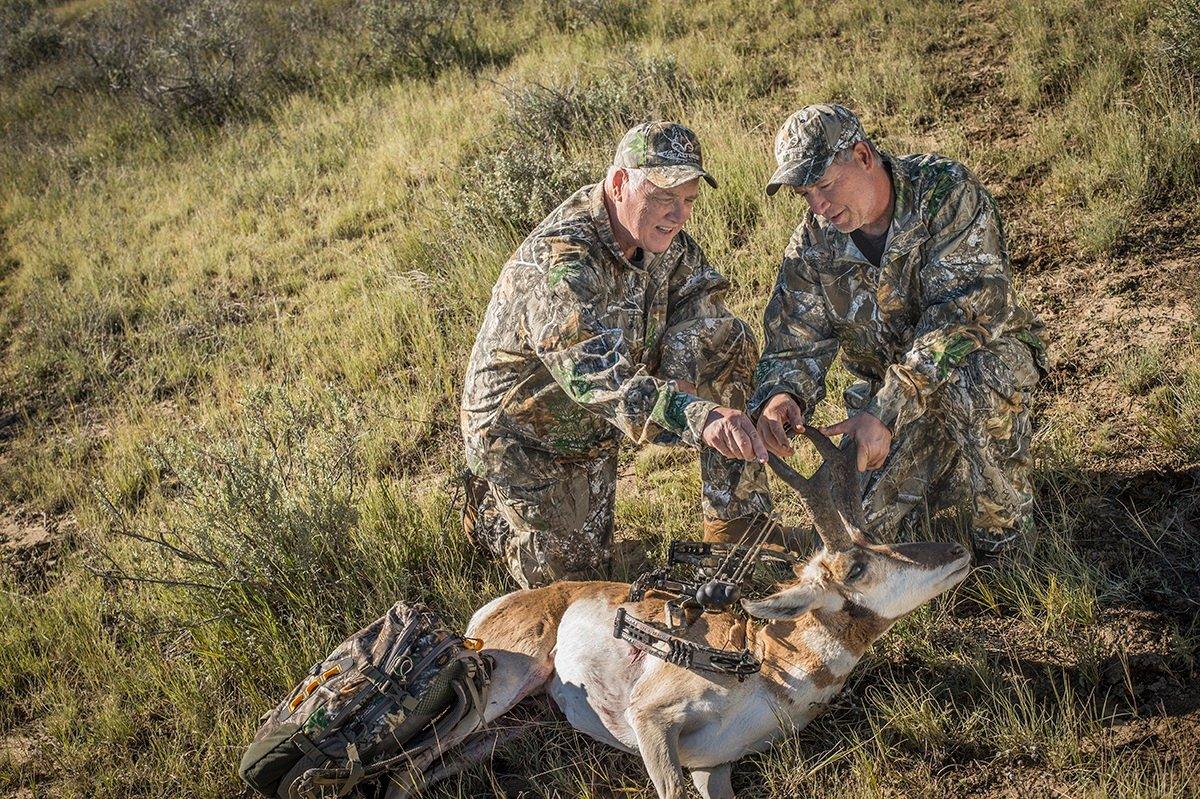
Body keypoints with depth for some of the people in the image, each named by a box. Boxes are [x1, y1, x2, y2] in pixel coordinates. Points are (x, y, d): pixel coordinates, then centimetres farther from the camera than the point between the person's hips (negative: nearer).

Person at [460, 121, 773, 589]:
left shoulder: (658, 233, -12)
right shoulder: (558, 261, -37)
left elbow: (699, 292, 0)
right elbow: (602, 381, -49)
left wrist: (680, 370, -21)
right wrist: (698, 416, -65)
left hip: (596, 426, 7)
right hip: (522, 429, -7)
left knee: (729, 340, -7)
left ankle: (737, 523, 0)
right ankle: (487, 509, 26)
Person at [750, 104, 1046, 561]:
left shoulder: (944, 192, -24)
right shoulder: (813, 243, -8)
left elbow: (961, 314, -32)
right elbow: (795, 341, -8)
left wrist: (886, 412, -40)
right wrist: (779, 396, -34)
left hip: (986, 353, -4)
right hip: (889, 386, 4)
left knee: (969, 382, -40)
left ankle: (1000, 535, -14)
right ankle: (943, 463, 22)